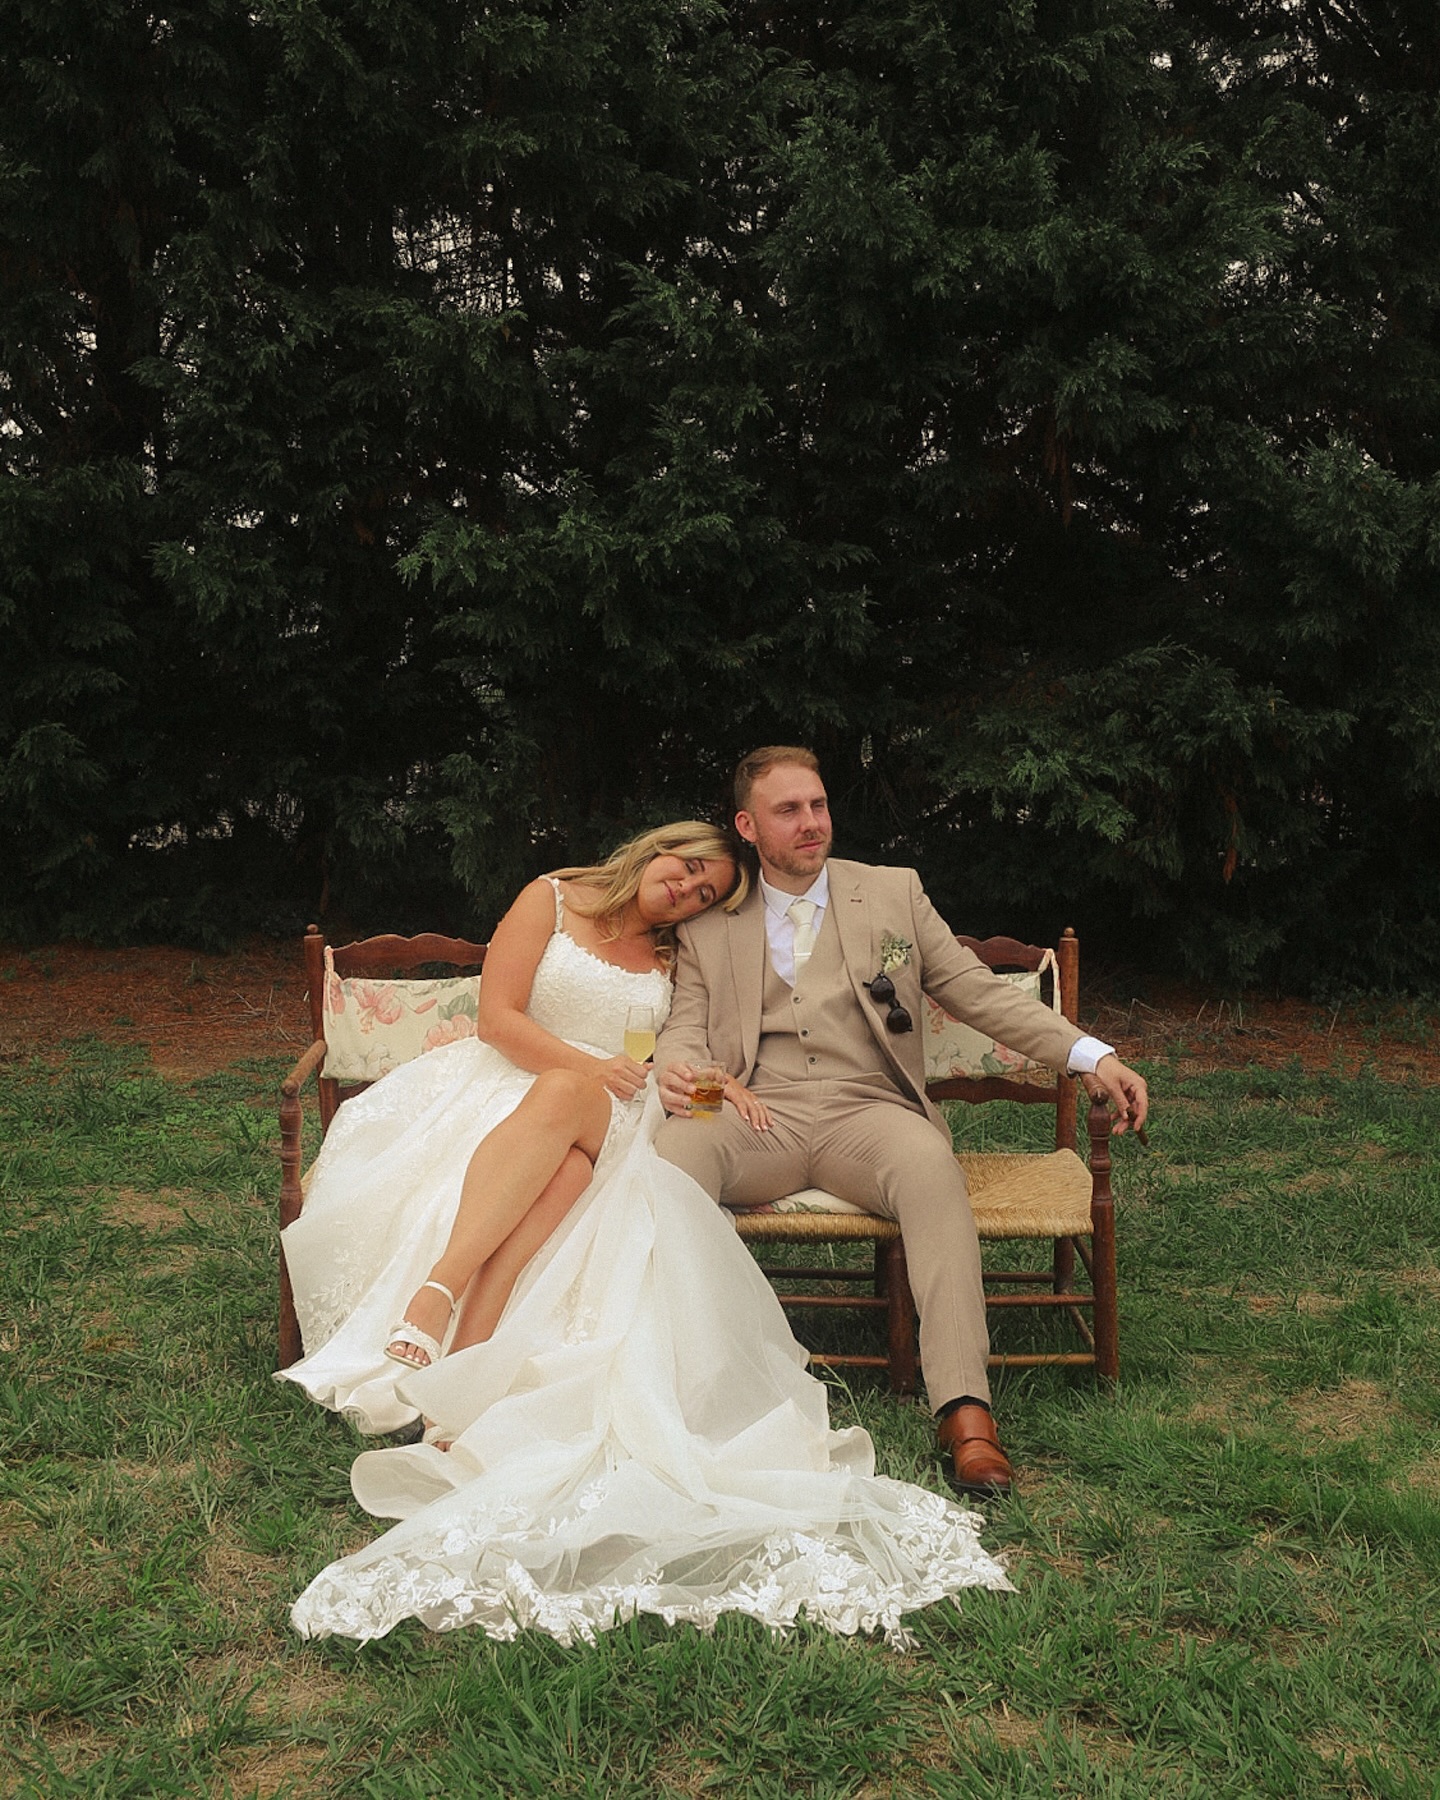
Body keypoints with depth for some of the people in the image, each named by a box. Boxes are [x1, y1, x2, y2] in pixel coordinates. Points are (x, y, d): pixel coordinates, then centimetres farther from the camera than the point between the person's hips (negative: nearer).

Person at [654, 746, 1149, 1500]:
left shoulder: (893, 892, 16)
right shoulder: (708, 926, 17)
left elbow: (978, 990, 14)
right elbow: (684, 1028, 13)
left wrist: (1091, 1055, 3)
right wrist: (677, 1070, -15)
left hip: (865, 1111, 0)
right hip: (757, 1117, 1)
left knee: (931, 1167, -36)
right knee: (673, 1149, -33)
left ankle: (963, 1408, -40)